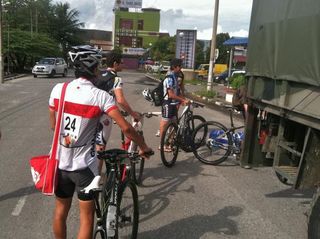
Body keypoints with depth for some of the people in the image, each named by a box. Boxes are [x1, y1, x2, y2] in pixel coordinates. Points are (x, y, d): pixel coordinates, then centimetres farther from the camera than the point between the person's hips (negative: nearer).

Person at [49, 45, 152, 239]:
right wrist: (144, 147, -5)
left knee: (61, 211, 22)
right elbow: (126, 128, -20)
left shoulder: (58, 89, -4)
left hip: (60, 162, 4)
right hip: (84, 165, -4)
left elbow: (53, 125, 6)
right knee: (87, 217, 11)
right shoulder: (101, 96, -15)